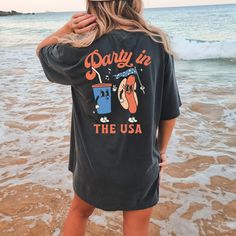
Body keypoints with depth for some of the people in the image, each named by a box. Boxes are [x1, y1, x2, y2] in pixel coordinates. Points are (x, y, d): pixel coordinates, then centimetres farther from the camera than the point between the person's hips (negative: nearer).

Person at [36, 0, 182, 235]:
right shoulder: (157, 44, -11)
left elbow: (42, 49, 10)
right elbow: (170, 111, -3)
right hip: (142, 163, 1)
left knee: (79, 211, 30)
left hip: (93, 161, 0)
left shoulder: (78, 50, -15)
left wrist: (68, 28, -9)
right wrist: (161, 150, 13)